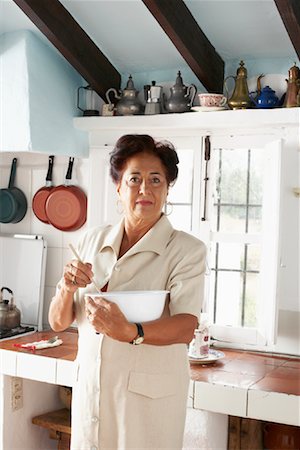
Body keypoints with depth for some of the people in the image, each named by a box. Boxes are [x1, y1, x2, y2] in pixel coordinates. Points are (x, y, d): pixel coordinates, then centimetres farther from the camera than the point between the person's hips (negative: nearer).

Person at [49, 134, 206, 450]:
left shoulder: (187, 249, -8)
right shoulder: (92, 242, 5)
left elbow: (186, 327, -20)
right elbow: (58, 322, 7)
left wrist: (130, 333, -37)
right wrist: (67, 288, -14)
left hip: (150, 397, -3)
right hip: (90, 389, 4)